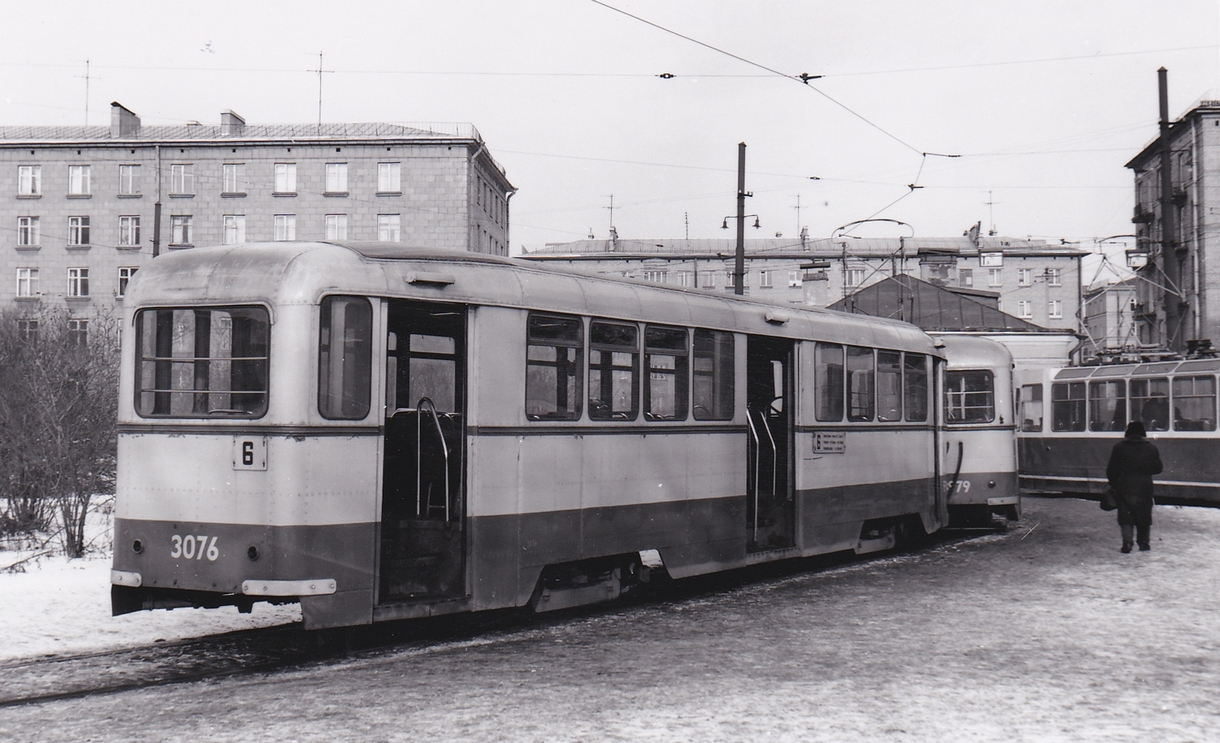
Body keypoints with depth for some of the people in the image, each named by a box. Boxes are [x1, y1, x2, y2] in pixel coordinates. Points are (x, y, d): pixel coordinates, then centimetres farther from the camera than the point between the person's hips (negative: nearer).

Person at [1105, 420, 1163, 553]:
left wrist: (1114, 484, 15)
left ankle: (1127, 542, -9)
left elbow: (1111, 470, 0)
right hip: (1144, 487, 1)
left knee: (1125, 515, 3)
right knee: (1144, 515, 12)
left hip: (1124, 487, -1)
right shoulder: (1151, 448, 0)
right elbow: (1158, 468, 7)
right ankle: (1143, 542, 14)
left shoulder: (1119, 447, -2)